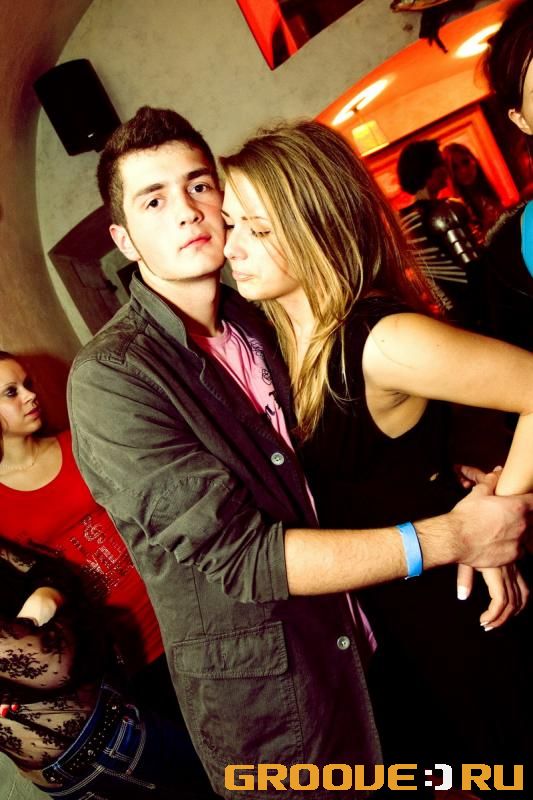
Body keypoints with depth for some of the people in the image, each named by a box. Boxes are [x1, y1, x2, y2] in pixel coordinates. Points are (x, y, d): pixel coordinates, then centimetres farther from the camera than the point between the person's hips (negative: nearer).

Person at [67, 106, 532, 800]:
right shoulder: (109, 378, -21)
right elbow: (237, 554, -25)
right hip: (263, 696, -6)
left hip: (362, 639, 6)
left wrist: (475, 518, -11)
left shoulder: (262, 323, 0)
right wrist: (451, 537, -23)